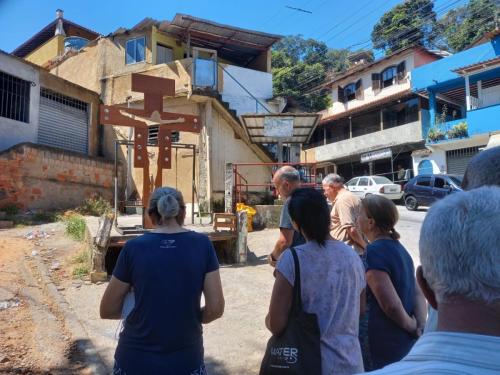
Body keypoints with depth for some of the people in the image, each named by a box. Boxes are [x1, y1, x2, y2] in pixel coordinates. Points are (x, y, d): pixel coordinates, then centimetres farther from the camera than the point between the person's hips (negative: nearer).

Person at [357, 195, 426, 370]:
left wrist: (412, 327, -10)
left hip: (387, 344, -8)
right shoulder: (397, 247, 6)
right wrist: (420, 326, -4)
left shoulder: (373, 252, -22)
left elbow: (391, 305, -26)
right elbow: (418, 292, 6)